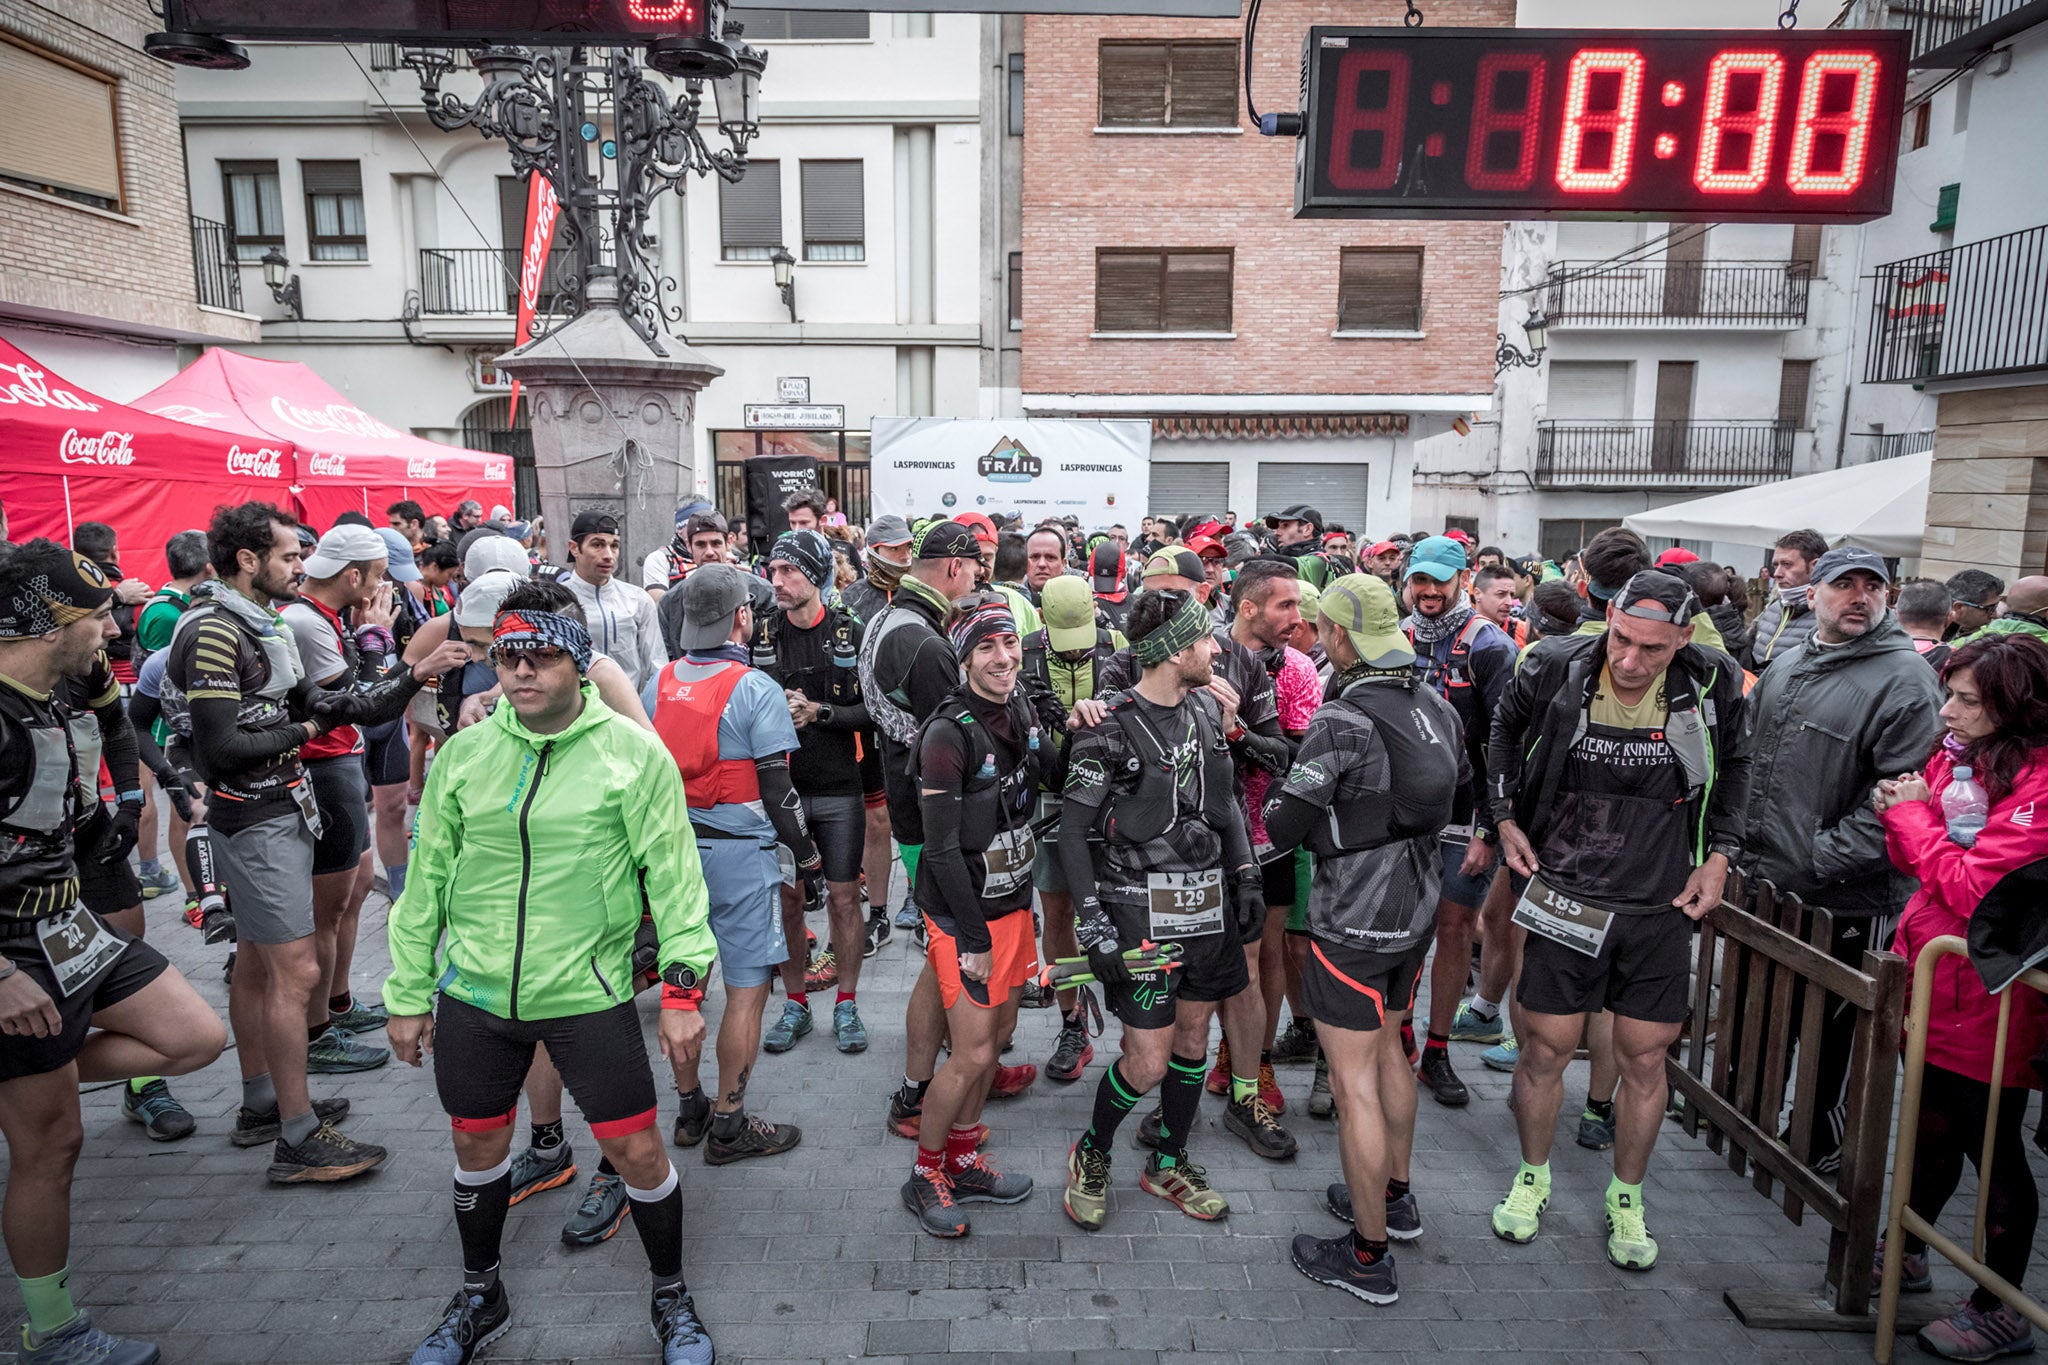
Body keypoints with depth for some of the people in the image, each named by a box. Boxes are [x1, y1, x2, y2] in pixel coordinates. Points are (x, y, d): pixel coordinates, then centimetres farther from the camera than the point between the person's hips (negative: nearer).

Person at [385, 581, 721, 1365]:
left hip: (589, 995, -3)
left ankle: (672, 1299, 29)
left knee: (637, 1151, 3)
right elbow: (427, 880, 8)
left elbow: (672, 874, -7)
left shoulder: (634, 752, -9)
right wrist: (407, 994, 11)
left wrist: (683, 986, -10)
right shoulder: (463, 754, 1)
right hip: (474, 994, 4)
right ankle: (479, 1297, 45)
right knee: (478, 1144, 19)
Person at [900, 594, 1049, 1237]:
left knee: (999, 1029, 17)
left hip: (1012, 898, 8)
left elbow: (1052, 773, 18)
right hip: (963, 910, -8)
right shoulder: (950, 731, -21)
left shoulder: (1019, 710, 2)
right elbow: (941, 847, -20)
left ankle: (962, 1158, 36)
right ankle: (925, 1175, 21)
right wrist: (974, 937, -18)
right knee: (973, 1053, -2)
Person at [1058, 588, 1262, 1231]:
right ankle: (1091, 1155, 25)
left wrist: (1246, 878, 10)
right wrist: (1094, 926, -15)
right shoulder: (1109, 730, -15)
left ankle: (1168, 1164, 35)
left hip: (1209, 905, 6)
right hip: (1142, 909, -6)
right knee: (1148, 1062, -3)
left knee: (1193, 1038, 16)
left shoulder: (1209, 709, 4)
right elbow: (1073, 829, -12)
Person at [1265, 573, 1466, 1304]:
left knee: (1354, 1084, 3)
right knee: (1387, 1048, 26)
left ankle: (1369, 1255, 15)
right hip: (1417, 907, 8)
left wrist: (1279, 791, 1)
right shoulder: (1436, 703, 0)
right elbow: (1460, 787, 13)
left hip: (1354, 921, -8)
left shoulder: (1342, 722, -23)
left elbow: (1283, 828, -19)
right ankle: (1396, 1197, 42)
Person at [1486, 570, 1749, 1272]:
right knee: (1547, 1047, 6)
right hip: (1563, 893, -1)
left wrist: (1720, 855, 4)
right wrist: (1506, 817, 2)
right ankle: (1533, 1178, 30)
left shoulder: (1715, 683, -8)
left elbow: (1732, 766, 12)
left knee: (1645, 1058, 10)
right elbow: (1505, 728, 9)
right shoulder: (1555, 670, -12)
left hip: (1661, 904, 1)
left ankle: (1626, 1199, 31)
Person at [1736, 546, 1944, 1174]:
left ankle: (1825, 1148, 29)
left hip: (1845, 902, -6)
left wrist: (1817, 862, -21)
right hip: (1762, 883, 7)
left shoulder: (1904, 680, -13)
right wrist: (1742, 843, 8)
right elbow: (1747, 761, 18)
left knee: (1831, 1034, 10)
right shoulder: (1784, 670, 9)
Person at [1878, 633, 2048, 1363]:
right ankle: (1905, 1253, 39)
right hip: (1931, 975, 8)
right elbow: (1916, 864, 12)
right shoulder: (1955, 755, 4)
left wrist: (1914, 813, -15)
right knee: (1934, 1130, 22)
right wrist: (1901, 815, -7)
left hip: (1986, 998, -7)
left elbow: (1971, 888, -24)